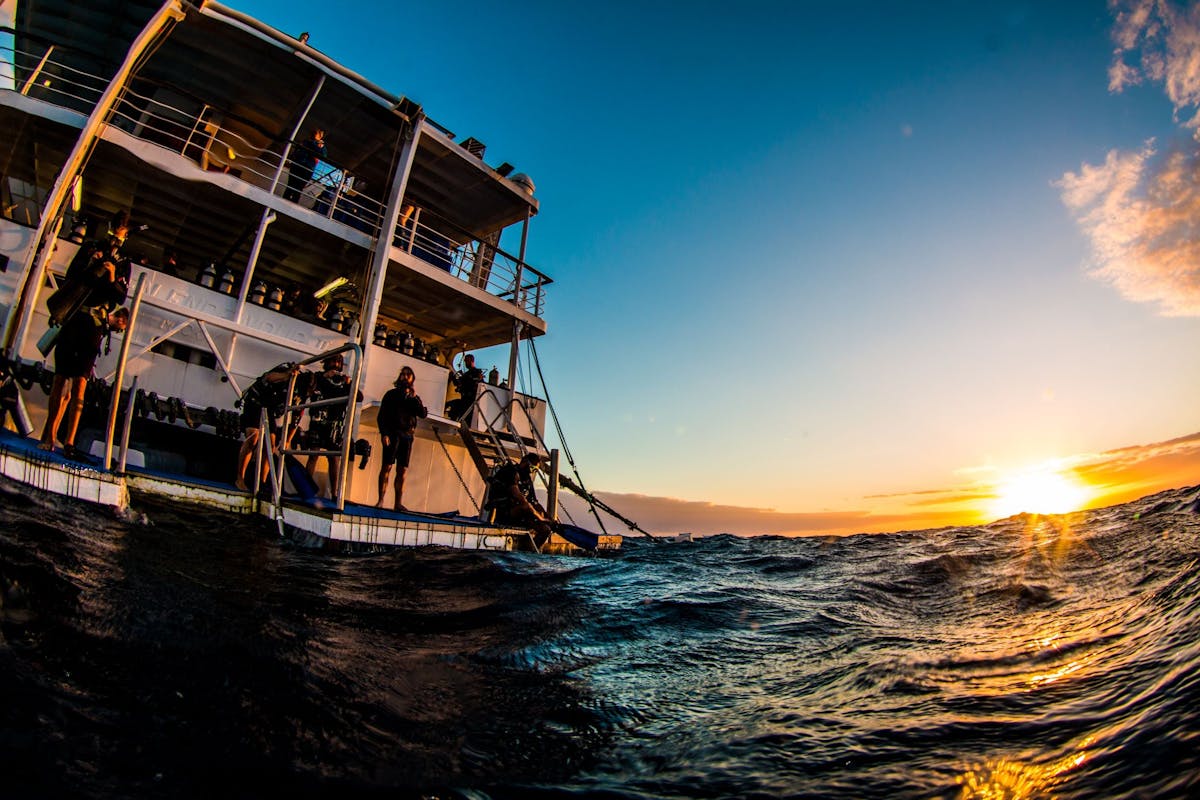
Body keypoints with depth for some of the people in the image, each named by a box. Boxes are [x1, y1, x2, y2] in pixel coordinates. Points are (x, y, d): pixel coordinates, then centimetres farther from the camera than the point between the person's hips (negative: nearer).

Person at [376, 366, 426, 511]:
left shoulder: (415, 398, 18)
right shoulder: (391, 394, 9)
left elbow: (423, 414, 2)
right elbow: (382, 415, 2)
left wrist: (414, 398, -7)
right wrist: (384, 433, -11)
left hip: (407, 436, 3)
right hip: (393, 433, -3)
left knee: (402, 470, 1)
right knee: (387, 466, -9)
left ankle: (398, 503, 2)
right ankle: (380, 501, -10)